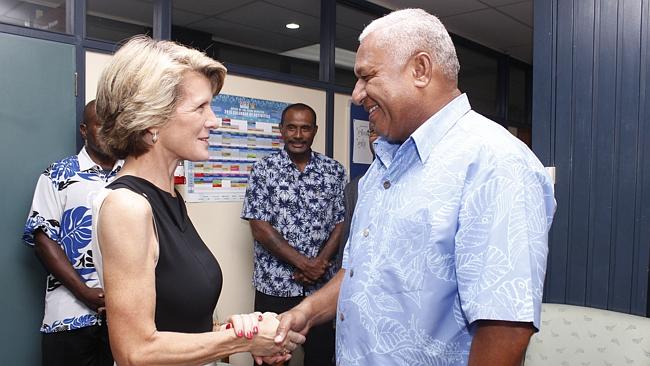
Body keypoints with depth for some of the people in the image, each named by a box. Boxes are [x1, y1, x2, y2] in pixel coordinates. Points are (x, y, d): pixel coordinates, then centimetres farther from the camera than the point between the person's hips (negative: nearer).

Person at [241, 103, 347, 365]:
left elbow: (341, 222, 2)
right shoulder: (264, 170, -4)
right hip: (275, 284, -2)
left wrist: (320, 263, -13)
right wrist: (304, 263, -14)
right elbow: (259, 228, -9)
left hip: (321, 284, 2)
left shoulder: (334, 171, 3)